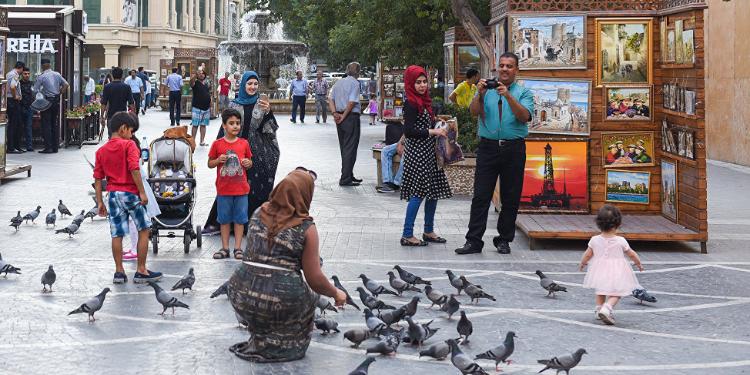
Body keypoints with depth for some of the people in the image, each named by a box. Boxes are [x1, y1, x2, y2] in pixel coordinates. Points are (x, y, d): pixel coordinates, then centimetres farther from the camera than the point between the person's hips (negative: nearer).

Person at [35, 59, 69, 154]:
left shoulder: (41, 77, -9)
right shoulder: (57, 75, 5)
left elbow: (35, 90, -10)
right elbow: (66, 84, 5)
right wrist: (60, 93, 9)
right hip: (56, 101, 5)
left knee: (46, 125, -2)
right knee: (55, 124, 9)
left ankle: (48, 147, -6)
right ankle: (55, 147, 11)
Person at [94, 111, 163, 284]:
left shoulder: (101, 151, 9)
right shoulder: (128, 145, -7)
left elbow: (98, 178, 8)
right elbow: (134, 169, -18)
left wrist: (100, 202, 12)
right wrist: (142, 192, -15)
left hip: (113, 195, 5)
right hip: (130, 193, -5)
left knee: (117, 234, 6)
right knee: (144, 230, 6)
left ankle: (119, 272, 7)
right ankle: (141, 271, 5)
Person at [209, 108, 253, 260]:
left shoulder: (244, 144, 2)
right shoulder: (217, 144, -3)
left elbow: (249, 162, 12)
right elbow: (210, 164, 4)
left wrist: (248, 163, -10)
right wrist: (218, 160, -15)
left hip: (241, 189, 1)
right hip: (223, 189, -1)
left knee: (240, 219, 5)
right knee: (224, 219, 8)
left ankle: (238, 248, 13)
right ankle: (225, 248, 16)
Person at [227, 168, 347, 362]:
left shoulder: (259, 214, 6)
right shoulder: (306, 228, -7)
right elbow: (315, 280, -6)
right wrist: (336, 294, 14)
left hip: (241, 299, 4)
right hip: (282, 303, -4)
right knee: (311, 293, 27)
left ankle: (260, 340, 31)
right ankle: (279, 347, 19)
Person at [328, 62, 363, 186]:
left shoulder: (338, 83, 14)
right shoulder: (355, 83, -9)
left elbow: (330, 99, 9)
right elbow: (352, 102, -17)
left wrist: (335, 113, -1)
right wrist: (343, 116, -10)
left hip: (340, 117, 8)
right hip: (351, 117, -8)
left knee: (344, 148, 15)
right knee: (350, 148, -4)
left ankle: (348, 176, 23)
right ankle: (345, 179, -6)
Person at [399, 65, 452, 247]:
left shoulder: (424, 101, 14)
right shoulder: (411, 103, -13)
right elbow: (408, 131, -20)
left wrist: (439, 128, 7)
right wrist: (432, 132, -19)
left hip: (428, 152, 9)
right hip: (416, 152, -9)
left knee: (434, 191, 11)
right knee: (418, 193, -8)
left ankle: (428, 231, 21)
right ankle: (407, 235, -3)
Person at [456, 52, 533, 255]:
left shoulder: (524, 93, 6)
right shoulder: (488, 90, 11)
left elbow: (524, 116, -11)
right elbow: (474, 111, -4)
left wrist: (508, 96, -22)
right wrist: (480, 94, -20)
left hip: (514, 149, 0)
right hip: (488, 146, 1)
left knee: (511, 197, 4)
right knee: (481, 195, -3)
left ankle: (504, 240, 15)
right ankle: (473, 241, -2)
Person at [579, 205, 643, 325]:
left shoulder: (595, 240, -8)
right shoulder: (621, 241, -12)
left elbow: (587, 254, 3)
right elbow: (631, 254, 1)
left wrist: (582, 263, 24)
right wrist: (638, 263, 20)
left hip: (600, 271, 3)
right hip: (616, 272, -3)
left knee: (600, 292, 25)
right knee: (615, 294, 1)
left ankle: (599, 309, 31)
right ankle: (606, 309, -21)